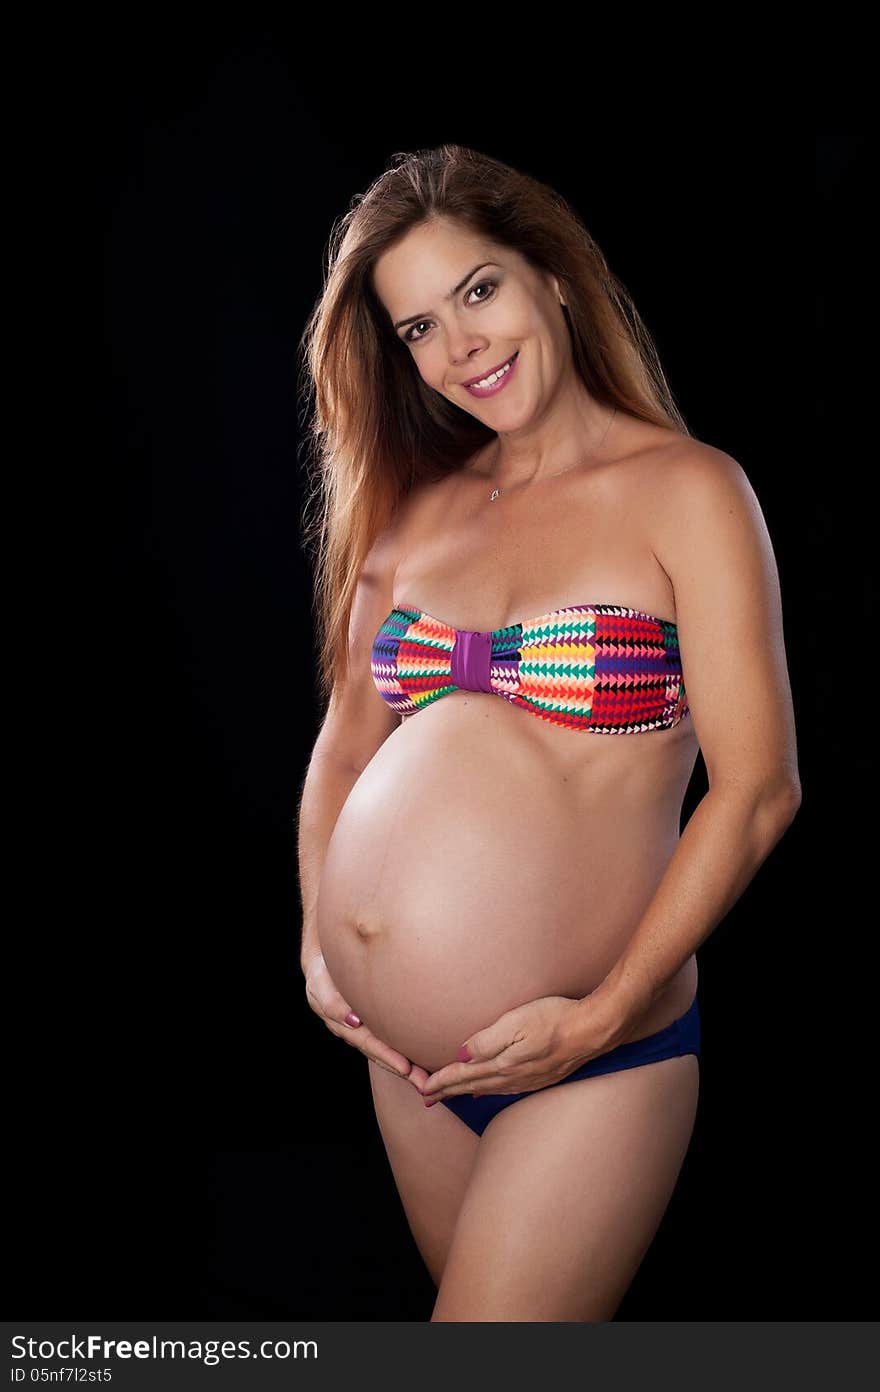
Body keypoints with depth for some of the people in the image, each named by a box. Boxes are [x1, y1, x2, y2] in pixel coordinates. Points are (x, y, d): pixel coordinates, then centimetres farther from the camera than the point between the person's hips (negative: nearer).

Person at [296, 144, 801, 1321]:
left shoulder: (687, 492, -7)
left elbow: (759, 786, -12)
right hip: (407, 1055, 5)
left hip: (595, 1061, -5)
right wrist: (318, 943, 2)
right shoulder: (410, 512, 8)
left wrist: (604, 1015, -14)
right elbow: (346, 744, 15)